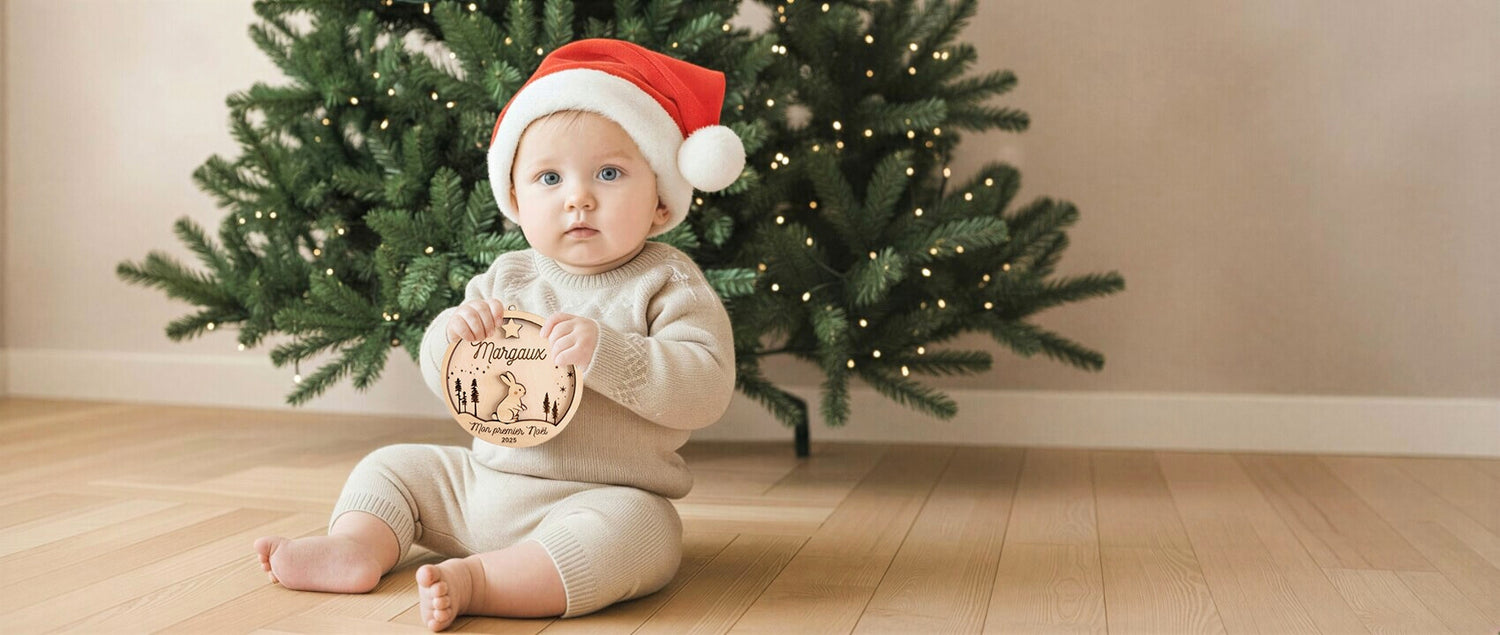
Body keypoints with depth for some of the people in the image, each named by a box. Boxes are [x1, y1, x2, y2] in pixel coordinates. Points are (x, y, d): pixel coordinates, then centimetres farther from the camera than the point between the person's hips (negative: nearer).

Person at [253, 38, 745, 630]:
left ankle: (477, 578, -37)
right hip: (482, 481, 6)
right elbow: (445, 379, 10)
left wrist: (604, 352, -32)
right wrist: (451, 332, -13)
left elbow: (706, 388, -21)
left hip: (605, 498, -6)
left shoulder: (668, 284, -9)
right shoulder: (507, 278, 6)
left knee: (631, 533, -37)